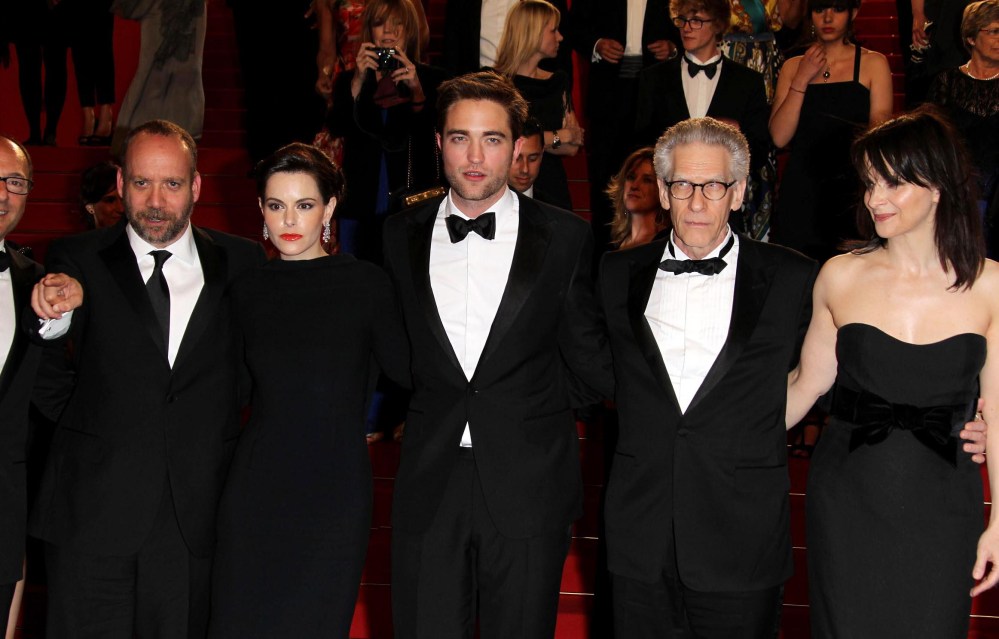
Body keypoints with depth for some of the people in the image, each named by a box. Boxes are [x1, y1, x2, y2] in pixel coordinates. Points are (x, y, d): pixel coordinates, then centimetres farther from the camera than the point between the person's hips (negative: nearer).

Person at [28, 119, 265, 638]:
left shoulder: (242, 263, 6)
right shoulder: (76, 262, 2)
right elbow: (49, 389, -2)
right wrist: (52, 320, -20)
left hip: (197, 519, 1)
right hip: (91, 518, -1)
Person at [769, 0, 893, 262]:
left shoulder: (873, 63, 7)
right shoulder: (793, 67, 13)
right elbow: (779, 137, 1)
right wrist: (802, 79, -3)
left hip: (850, 191, -2)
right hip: (800, 195, 2)